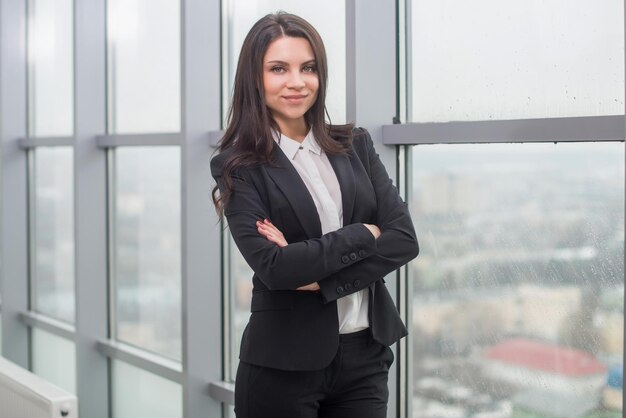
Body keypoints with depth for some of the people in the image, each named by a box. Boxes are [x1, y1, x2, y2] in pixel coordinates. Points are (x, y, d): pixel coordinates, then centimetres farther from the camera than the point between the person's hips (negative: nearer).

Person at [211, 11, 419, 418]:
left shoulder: (356, 145, 7)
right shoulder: (238, 166, -5)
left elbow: (404, 238, -3)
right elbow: (272, 266, -16)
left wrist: (320, 276, -13)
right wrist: (363, 235, -9)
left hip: (366, 356, 3)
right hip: (283, 366, -3)